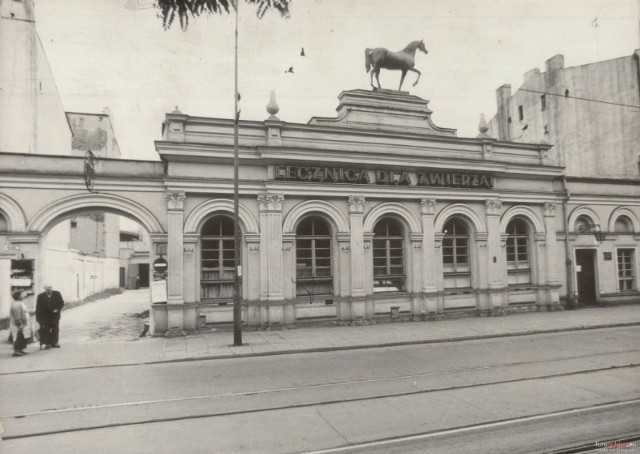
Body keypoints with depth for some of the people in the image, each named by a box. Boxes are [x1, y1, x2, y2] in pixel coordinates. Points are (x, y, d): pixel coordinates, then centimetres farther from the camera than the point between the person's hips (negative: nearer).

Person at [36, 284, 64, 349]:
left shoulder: (57, 294, -1)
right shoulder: (41, 296, -4)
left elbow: (61, 302, 4)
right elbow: (38, 308, -2)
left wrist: (58, 309, -13)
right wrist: (38, 317, -7)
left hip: (55, 315, 2)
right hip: (44, 317, -2)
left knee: (55, 329, 7)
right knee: (46, 330, -2)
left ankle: (54, 342, 17)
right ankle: (47, 343, 7)